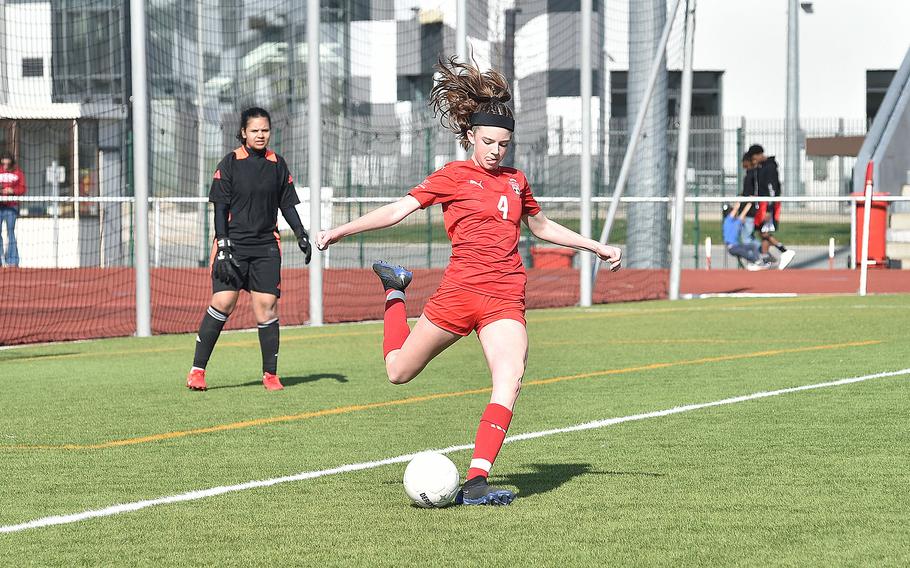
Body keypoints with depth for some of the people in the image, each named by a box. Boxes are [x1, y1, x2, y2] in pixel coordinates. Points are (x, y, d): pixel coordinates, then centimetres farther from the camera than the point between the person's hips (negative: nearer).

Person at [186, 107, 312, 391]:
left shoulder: (277, 164, 8)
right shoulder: (231, 163, -2)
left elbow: (287, 204, 16)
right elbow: (221, 208, -3)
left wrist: (301, 234, 3)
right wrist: (223, 246, -11)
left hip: (266, 246, 3)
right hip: (233, 245, -3)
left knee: (266, 306, -4)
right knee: (222, 303, -11)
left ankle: (270, 374, 4)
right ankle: (197, 370, -3)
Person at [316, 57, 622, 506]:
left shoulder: (516, 181, 16)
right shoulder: (454, 177, 2)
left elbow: (541, 226, 32)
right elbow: (399, 209, -2)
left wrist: (596, 247, 34)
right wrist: (341, 231, -10)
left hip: (505, 300, 3)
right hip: (459, 291, -3)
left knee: (510, 379, -20)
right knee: (399, 371, 9)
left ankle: (476, 482, -23)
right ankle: (395, 290, 38)